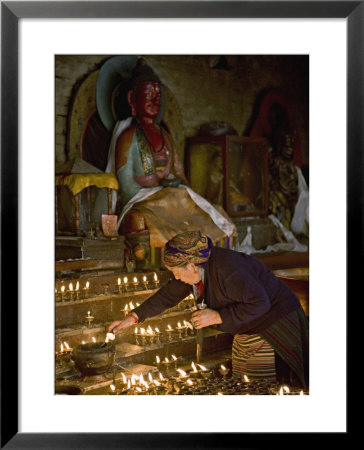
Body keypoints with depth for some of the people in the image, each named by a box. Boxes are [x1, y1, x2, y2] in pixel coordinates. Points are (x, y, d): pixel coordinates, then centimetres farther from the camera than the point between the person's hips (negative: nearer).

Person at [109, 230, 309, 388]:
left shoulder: (225, 269, -30)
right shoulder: (197, 268, -3)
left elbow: (259, 303, -29)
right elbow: (168, 294, 9)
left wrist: (217, 317, -25)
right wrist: (133, 317, 7)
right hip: (247, 332, 9)